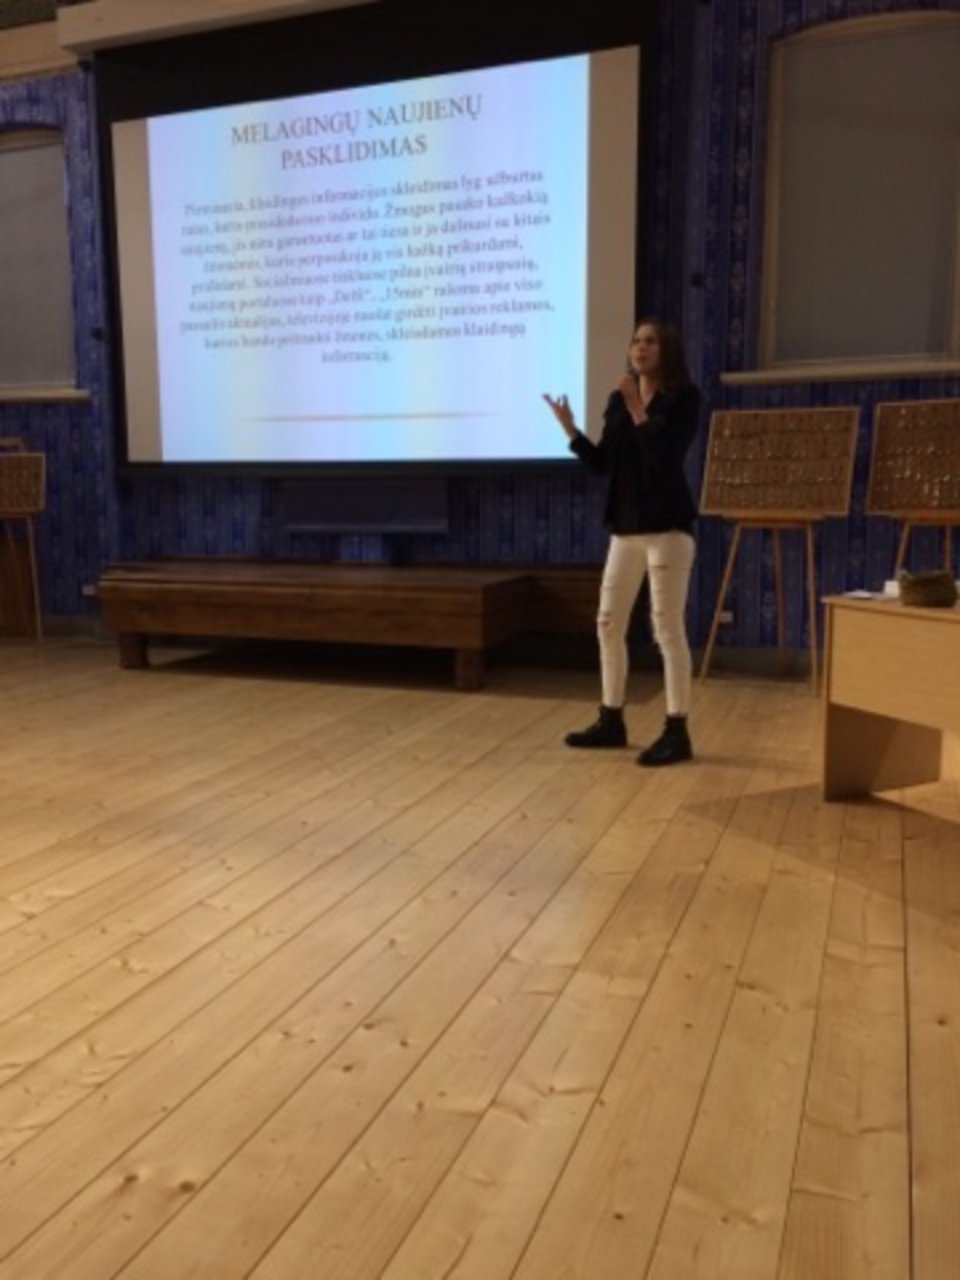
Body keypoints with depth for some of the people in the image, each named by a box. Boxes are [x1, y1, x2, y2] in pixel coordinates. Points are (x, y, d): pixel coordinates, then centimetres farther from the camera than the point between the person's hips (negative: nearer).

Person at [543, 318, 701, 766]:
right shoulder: (617, 400, 12)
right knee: (609, 624, 9)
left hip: (667, 526, -7)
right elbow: (603, 464, 10)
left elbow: (665, 458, -19)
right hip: (625, 527, 7)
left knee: (667, 628, -6)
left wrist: (638, 410, -19)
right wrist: (570, 430, 0)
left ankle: (677, 732, 3)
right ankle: (611, 721, 22)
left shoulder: (684, 398, -5)